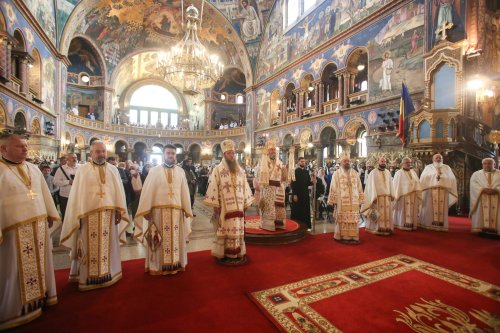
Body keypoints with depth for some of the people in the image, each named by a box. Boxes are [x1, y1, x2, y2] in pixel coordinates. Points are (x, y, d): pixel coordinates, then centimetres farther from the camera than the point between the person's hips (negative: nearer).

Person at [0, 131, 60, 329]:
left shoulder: (33, 169, 9)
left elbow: (44, 193, 15)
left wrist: (50, 215, 15)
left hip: (39, 226, 6)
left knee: (39, 263, 17)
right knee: (17, 270, 7)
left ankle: (41, 294, 33)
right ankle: (17, 308, 23)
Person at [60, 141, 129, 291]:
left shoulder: (113, 169, 8)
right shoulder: (82, 170, 2)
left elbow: (119, 191, 5)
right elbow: (77, 194, 0)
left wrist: (119, 210, -1)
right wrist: (78, 215, -6)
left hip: (109, 213, 2)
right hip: (89, 213, -2)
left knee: (108, 245, 11)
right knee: (90, 247, 5)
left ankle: (108, 273, 26)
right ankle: (89, 277, 20)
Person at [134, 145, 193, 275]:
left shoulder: (181, 172, 7)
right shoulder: (154, 171, 1)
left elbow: (184, 192, 6)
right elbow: (148, 191, -3)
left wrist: (187, 209, 4)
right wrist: (146, 210, -9)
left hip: (176, 211, 2)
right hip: (158, 210, -2)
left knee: (176, 239, 10)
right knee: (160, 240, 6)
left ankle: (176, 264, 24)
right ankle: (158, 266, 22)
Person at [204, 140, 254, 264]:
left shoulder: (240, 170, 10)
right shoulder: (217, 170, -3)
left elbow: (245, 187, 12)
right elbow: (213, 188, -7)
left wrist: (245, 203, 9)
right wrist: (215, 206, -11)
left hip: (238, 207, 4)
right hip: (224, 207, -4)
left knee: (238, 231, 11)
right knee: (225, 231, 4)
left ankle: (238, 254, 23)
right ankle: (224, 255, 17)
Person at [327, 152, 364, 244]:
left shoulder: (355, 173, 9)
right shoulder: (336, 174, -2)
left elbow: (359, 187, 10)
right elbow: (333, 188, -3)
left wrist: (360, 199, 6)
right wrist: (332, 201, -6)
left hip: (353, 201, 3)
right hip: (342, 201, -3)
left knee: (353, 219, 6)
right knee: (343, 220, 2)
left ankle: (353, 237, 15)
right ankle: (344, 237, 11)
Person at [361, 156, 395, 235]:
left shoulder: (388, 172, 11)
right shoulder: (373, 172, -6)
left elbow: (390, 184, 12)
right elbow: (372, 185, -10)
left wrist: (392, 195, 5)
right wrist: (374, 196, -17)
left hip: (387, 197, 5)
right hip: (377, 196, -5)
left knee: (386, 214, 8)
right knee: (377, 214, -1)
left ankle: (386, 229, 17)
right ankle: (377, 229, 8)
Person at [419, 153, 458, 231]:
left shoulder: (447, 168, 17)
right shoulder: (428, 167, 10)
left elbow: (452, 179, 6)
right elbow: (423, 178, -3)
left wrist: (442, 177, -6)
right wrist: (435, 176, -10)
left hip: (443, 192, 2)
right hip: (431, 191, -2)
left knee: (442, 208, -1)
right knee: (431, 208, -6)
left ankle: (441, 225, 4)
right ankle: (430, 225, -4)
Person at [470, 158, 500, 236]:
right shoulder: (476, 174, 14)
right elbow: (474, 185, 0)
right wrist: (483, 189, -17)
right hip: (481, 198, -1)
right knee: (480, 214, -10)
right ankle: (480, 230, -12)